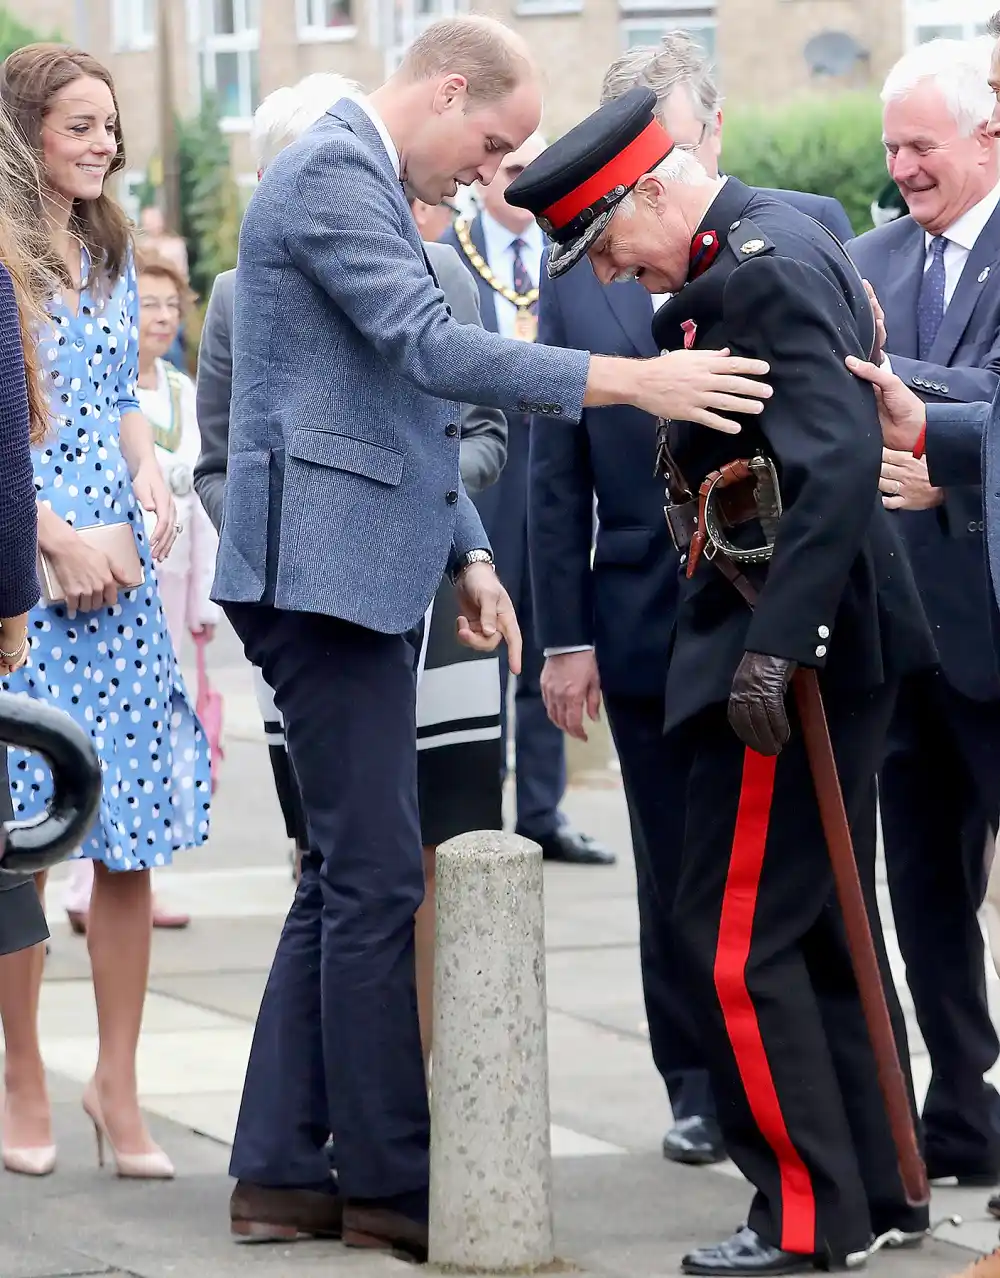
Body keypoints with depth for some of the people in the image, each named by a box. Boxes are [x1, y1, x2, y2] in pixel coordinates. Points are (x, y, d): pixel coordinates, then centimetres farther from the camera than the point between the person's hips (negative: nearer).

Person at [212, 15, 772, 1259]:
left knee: (345, 875, 12)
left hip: (357, 575, 11)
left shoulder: (363, 180, 19)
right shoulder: (333, 173, -13)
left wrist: (469, 556, 15)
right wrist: (635, 382, -26)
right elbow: (434, 352, -24)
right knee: (376, 880, -7)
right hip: (323, 570, -11)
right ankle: (390, 1180, -2)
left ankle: (284, 1164, 15)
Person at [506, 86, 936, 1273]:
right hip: (832, 639, 11)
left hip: (787, 650, -11)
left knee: (734, 936, -6)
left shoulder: (762, 271, -17)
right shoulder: (784, 242, 13)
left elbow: (838, 461, -27)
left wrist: (773, 647, -28)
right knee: (824, 926, 16)